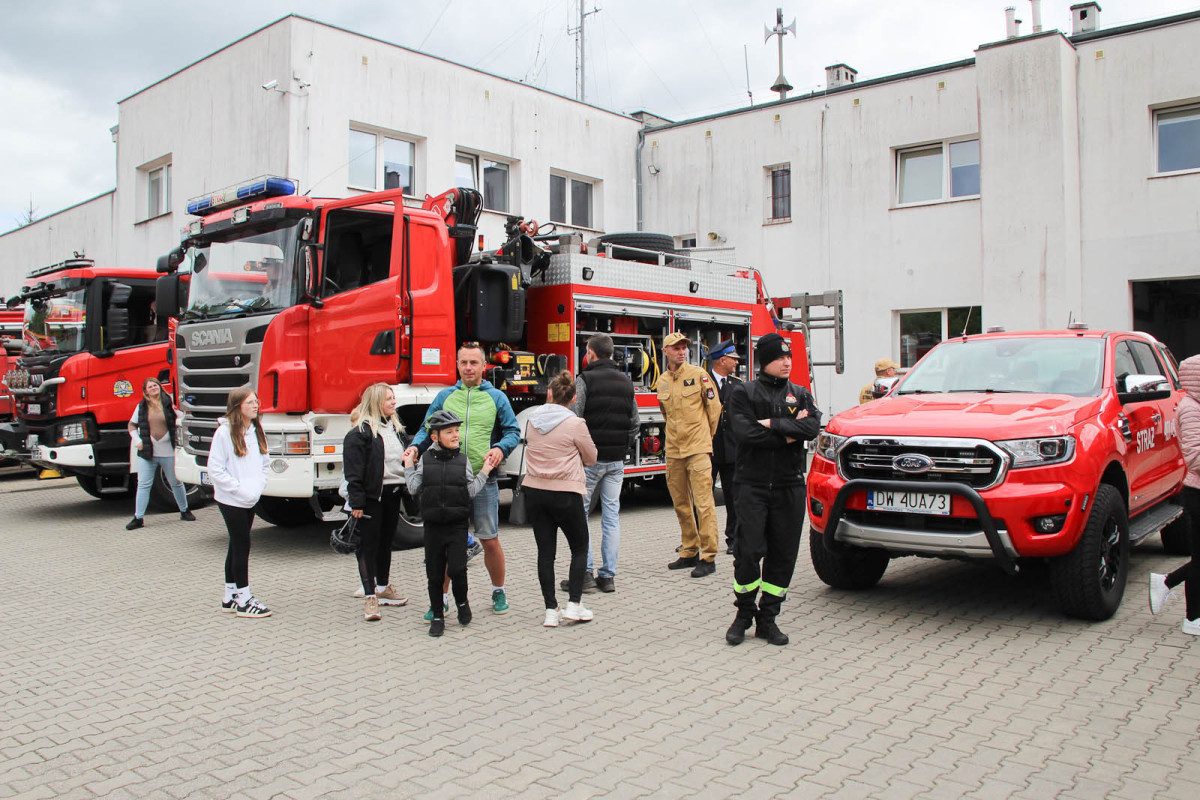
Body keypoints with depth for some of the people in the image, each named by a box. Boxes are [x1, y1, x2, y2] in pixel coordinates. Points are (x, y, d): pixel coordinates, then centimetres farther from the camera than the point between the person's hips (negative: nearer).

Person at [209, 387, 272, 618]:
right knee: (242, 546, -4)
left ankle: (230, 597, 23)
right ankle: (244, 600, 4)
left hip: (250, 501, 7)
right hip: (231, 500, -7)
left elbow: (265, 463, 15)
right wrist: (239, 488, -17)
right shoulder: (224, 432, -13)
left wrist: (259, 486, 0)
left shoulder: (257, 431, 7)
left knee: (237, 546, 13)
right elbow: (215, 469, -15)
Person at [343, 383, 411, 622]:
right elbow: (353, 470, -15)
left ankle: (384, 587, 31)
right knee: (369, 544, -2)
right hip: (372, 496, -7)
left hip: (393, 493, 7)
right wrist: (356, 501, -19)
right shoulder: (360, 432, -11)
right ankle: (370, 596, 1)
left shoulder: (396, 427, 14)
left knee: (387, 541, 17)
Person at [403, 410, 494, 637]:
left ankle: (462, 602, 17)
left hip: (457, 525, -1)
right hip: (433, 526, 1)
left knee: (456, 568, -12)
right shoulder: (425, 460, 3)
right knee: (434, 573, 6)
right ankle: (437, 616, 19)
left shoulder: (463, 460, 3)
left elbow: (471, 492, -1)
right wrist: (409, 466, 0)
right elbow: (415, 489, -1)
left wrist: (484, 472, -1)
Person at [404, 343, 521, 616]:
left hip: (483, 481, -1)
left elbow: (513, 431, 7)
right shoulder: (445, 396, 11)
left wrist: (500, 448, -13)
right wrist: (416, 446, -8)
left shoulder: (496, 397, 7)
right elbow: (428, 429, 13)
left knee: (490, 541, 4)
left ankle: (498, 591, 25)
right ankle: (441, 597, 19)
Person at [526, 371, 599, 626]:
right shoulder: (575, 424, -11)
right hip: (565, 494, -4)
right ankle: (574, 604, 3)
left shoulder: (532, 419, 3)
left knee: (545, 551, 8)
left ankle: (551, 610, 8)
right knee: (580, 549, 12)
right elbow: (591, 459, 0)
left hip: (534, 492, 4)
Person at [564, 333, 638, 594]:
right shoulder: (626, 382, 11)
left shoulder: (585, 380, -8)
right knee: (612, 515, 8)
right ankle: (608, 575, 10)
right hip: (617, 460, 6)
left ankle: (584, 574, 1)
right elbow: (634, 423, 13)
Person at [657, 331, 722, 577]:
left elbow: (714, 406, 2)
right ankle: (689, 552, 22)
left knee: (703, 503, -8)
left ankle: (708, 558, -3)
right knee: (681, 504, 11)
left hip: (698, 449, -5)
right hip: (673, 450, 5)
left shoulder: (698, 374, -3)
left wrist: (705, 435, 9)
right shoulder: (662, 381, 11)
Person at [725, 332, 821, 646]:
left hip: (790, 485, 3)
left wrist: (773, 424, -13)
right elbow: (745, 432, -13)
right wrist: (789, 434, -8)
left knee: (783, 553, 4)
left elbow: (814, 427, -6)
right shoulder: (744, 393, 2)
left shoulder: (800, 394, 12)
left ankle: (767, 618, 16)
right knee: (748, 551, -6)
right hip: (753, 483, -3)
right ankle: (744, 614, 13)